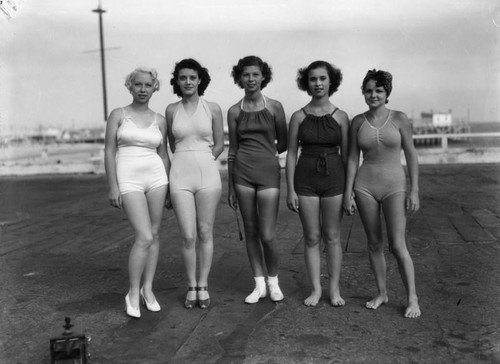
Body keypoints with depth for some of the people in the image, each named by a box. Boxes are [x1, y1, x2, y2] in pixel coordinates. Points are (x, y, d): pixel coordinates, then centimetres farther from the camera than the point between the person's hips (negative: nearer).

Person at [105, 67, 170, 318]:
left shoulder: (159, 120, 8)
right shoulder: (118, 115, 0)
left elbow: (163, 154, 13)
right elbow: (109, 152, -3)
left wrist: (167, 188, 10)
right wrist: (113, 187, -9)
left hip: (156, 176, 4)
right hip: (128, 180, -4)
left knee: (154, 234, 5)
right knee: (144, 237, -12)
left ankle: (147, 288, 19)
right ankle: (133, 293, 4)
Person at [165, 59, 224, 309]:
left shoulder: (213, 109, 3)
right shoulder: (171, 110, 7)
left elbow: (219, 145, 9)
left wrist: (201, 162, 6)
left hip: (207, 174, 0)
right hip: (180, 176, 1)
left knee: (205, 233, 5)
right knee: (188, 236, -1)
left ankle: (203, 287, 16)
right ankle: (191, 288, 14)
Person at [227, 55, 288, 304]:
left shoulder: (274, 106, 1)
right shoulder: (234, 111, 7)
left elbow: (283, 143, 10)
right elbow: (233, 149, 11)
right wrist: (230, 186, 10)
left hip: (269, 171, -2)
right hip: (242, 173, 2)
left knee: (267, 235, -6)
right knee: (250, 231, 7)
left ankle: (273, 281, 18)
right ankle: (259, 285, 20)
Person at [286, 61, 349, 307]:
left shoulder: (340, 117, 1)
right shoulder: (298, 117, 1)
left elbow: (346, 155, 3)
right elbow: (291, 154, 1)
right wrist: (290, 190, -4)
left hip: (334, 178, 0)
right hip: (306, 180, 0)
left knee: (332, 237, 6)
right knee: (312, 237, 5)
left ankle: (334, 289, 19)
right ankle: (316, 289, 17)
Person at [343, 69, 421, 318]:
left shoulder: (399, 119, -2)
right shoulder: (358, 122, 3)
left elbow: (411, 156, -1)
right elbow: (352, 159, 5)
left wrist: (415, 191, -6)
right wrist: (347, 193, 0)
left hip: (394, 186, -2)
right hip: (365, 186, 2)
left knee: (397, 245, -7)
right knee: (374, 243, 9)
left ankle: (412, 299, 7)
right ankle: (381, 293, 24)